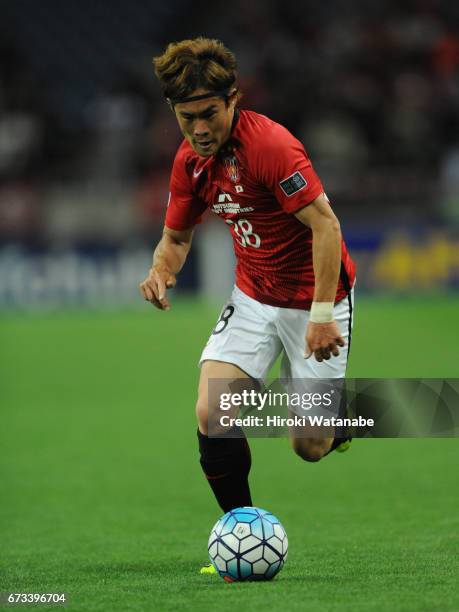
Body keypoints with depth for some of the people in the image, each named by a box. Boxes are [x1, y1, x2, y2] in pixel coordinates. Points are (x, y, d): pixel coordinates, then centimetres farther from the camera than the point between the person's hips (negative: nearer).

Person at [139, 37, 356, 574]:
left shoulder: (270, 145, -26)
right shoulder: (190, 161, -3)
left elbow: (326, 226, -27)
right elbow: (176, 235, 11)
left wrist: (321, 314, -29)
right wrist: (163, 267, -13)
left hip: (315, 297, -6)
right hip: (253, 297, 6)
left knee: (310, 448, -2)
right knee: (211, 414, -14)